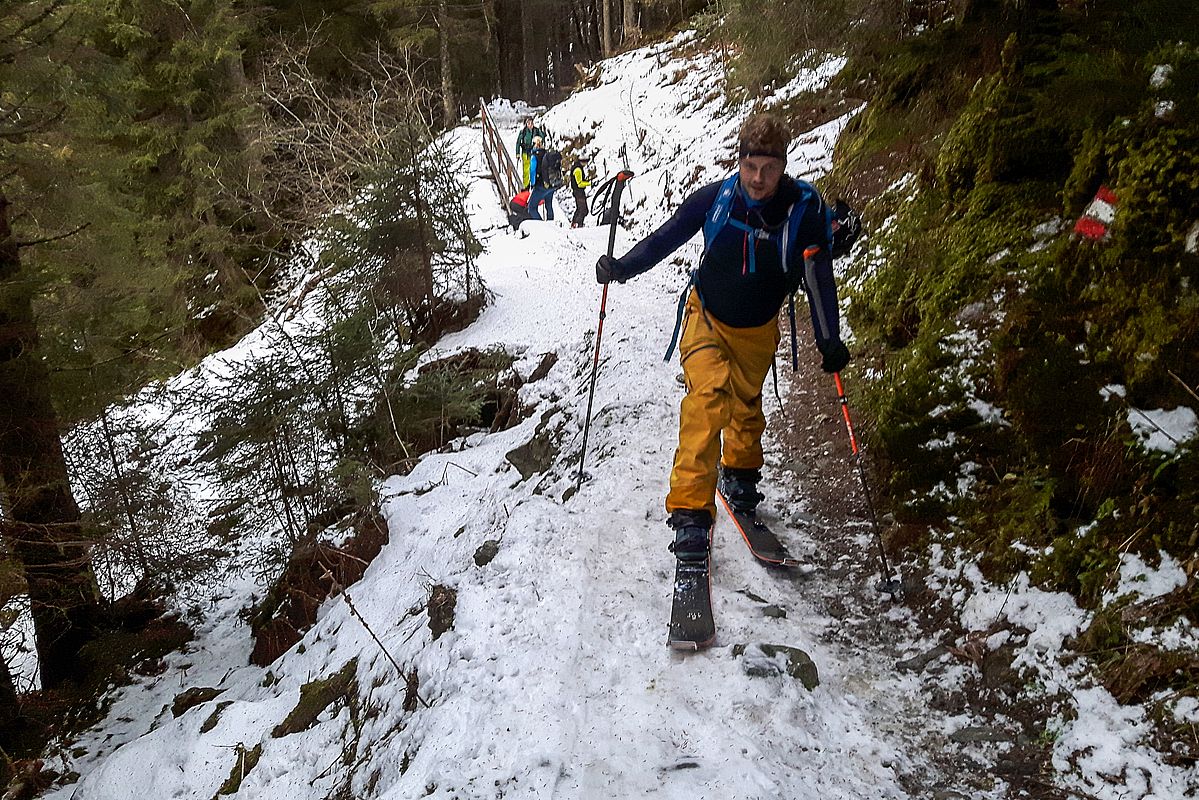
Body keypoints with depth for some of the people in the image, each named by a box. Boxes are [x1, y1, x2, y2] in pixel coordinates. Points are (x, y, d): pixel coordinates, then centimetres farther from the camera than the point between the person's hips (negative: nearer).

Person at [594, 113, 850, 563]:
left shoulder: (805, 208, -19)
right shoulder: (715, 198, -18)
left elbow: (820, 277, -13)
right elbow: (666, 237, -7)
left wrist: (829, 340, -19)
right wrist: (623, 267, -21)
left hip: (758, 331, 2)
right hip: (707, 318, -2)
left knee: (746, 406, 18)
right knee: (710, 393, -26)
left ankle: (740, 474, 50)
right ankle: (691, 510, -26)